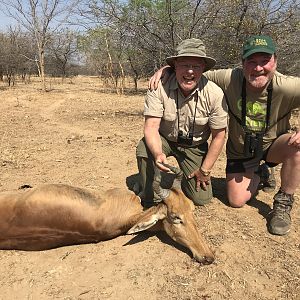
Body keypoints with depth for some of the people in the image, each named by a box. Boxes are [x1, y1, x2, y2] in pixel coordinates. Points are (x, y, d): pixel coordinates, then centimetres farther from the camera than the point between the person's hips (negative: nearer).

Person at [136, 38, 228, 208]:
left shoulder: (215, 94, -22)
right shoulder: (159, 88, -24)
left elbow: (219, 135, -13)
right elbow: (151, 126, -26)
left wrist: (205, 170, -9)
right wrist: (158, 154, -46)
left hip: (195, 146, 1)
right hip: (164, 139, 0)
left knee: (202, 198, -4)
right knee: (144, 148, -34)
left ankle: (186, 176, 32)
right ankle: (151, 200, -10)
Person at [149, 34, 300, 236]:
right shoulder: (229, 79, -25)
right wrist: (167, 68, -24)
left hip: (272, 145, -1)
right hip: (240, 151, 2)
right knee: (236, 201, 0)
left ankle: (283, 203, -10)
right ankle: (259, 174, 34)